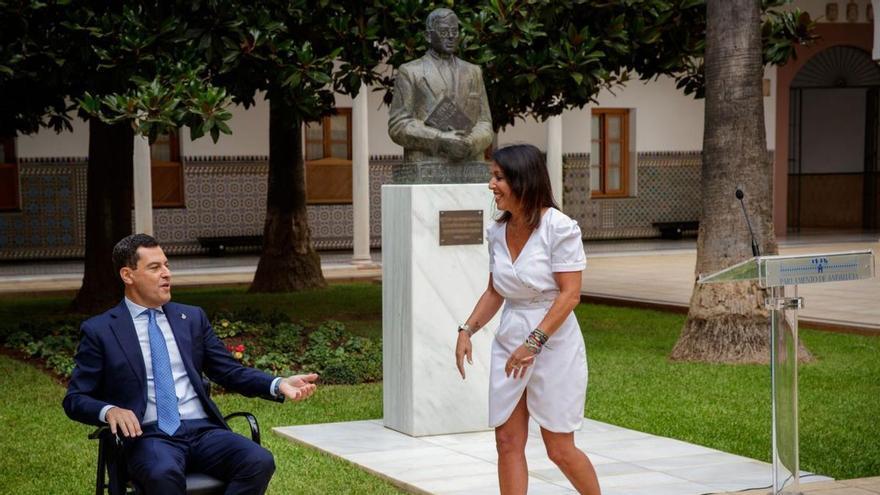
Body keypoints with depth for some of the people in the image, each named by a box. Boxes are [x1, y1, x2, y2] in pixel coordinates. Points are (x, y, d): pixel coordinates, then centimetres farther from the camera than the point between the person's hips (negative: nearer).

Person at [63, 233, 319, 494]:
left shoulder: (192, 318, 16)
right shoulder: (99, 330, 6)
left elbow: (231, 371, 15)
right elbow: (75, 399, 5)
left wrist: (279, 385, -2)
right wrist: (109, 411, -17)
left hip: (202, 430, 4)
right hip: (148, 436, -4)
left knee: (260, 461, -26)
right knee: (164, 473, -39)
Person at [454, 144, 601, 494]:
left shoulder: (559, 228, -14)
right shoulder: (497, 232, 5)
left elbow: (570, 294, -17)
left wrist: (534, 342, -21)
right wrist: (467, 330, 3)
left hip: (553, 343, -6)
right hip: (508, 343, 6)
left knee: (560, 449, 2)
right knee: (507, 442, 4)